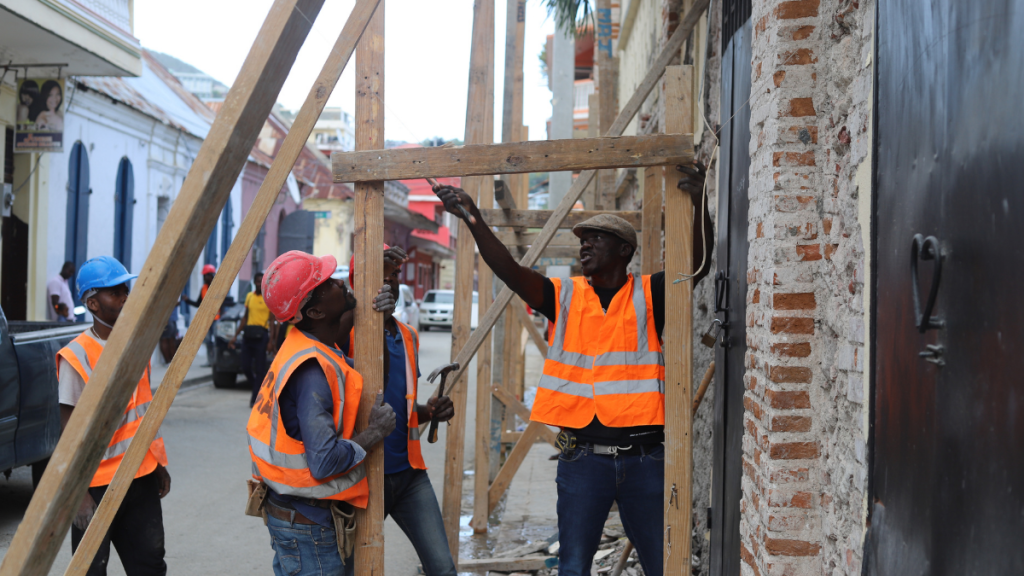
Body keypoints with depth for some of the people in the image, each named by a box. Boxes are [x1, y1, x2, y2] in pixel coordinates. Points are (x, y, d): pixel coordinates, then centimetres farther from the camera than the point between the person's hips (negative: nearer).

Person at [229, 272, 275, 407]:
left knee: (259, 369, -4)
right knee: (246, 367, 3)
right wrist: (235, 336, 17)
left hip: (261, 336, -5)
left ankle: (256, 398, 0)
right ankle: (258, 390, 24)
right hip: (248, 334, 5)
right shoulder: (249, 296, 15)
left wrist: (271, 341, -11)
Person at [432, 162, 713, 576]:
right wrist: (473, 218, -20)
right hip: (582, 459, 1)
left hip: (644, 459, -1)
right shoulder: (565, 298, 6)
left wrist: (699, 204, -30)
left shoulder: (648, 296, 2)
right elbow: (508, 270, -7)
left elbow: (698, 263, -13)